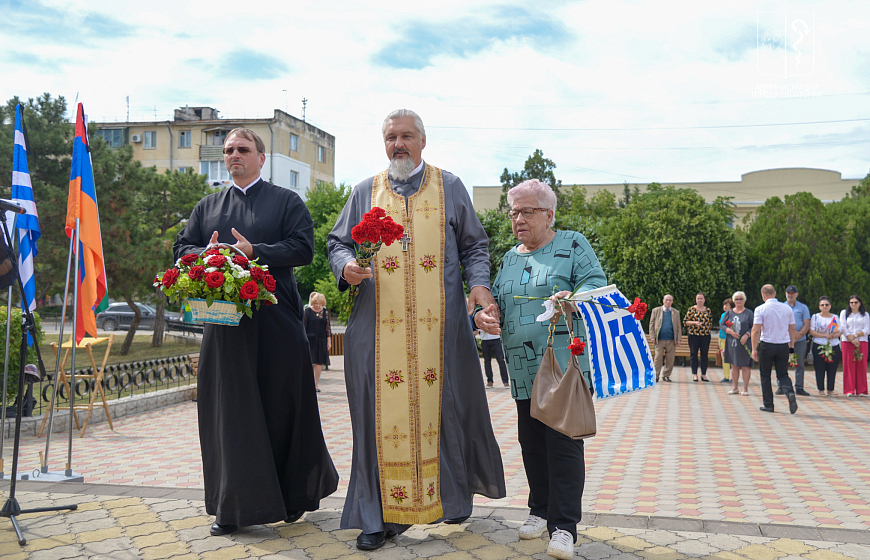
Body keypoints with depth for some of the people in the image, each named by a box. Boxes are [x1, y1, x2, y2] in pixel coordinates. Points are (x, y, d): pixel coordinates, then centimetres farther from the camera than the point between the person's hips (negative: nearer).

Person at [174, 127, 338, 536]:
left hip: (276, 318, -3)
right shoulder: (207, 206, 19)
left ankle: (295, 494, 22)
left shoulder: (287, 201, 7)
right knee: (230, 411, 3)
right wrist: (205, 255, -9)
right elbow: (182, 248, 14)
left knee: (283, 405, 3)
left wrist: (254, 251, -17)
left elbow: (303, 248, -5)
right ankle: (235, 505, 12)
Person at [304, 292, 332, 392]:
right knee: (309, 362, -8)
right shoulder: (307, 311, -1)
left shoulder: (325, 312, 8)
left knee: (319, 363, 3)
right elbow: (304, 326, -1)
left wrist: (329, 341, 7)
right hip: (310, 339, -3)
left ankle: (316, 385, 10)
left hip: (321, 340, 3)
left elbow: (327, 327, 11)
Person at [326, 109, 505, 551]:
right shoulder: (364, 193, 15)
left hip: (439, 327, 0)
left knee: (442, 409, 3)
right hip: (379, 327, 1)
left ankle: (451, 496, 22)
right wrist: (346, 267, -7)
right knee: (384, 413, -2)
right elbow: (337, 243, 15)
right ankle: (382, 513, 6)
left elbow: (474, 245, 12)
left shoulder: (450, 188, 12)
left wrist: (479, 283, -6)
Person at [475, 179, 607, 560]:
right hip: (524, 370, 6)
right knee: (531, 441, 10)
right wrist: (483, 315, -2)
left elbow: (597, 283, -8)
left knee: (563, 441, -7)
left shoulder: (573, 246, 3)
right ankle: (540, 510, 26)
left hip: (565, 363, -5)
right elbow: (495, 300, 21)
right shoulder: (510, 258, 19)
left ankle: (563, 526, 0)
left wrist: (574, 297, -29)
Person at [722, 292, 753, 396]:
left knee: (745, 366, -2)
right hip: (732, 343, 3)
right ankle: (735, 387, 16)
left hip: (745, 343, -3)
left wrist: (746, 335, -17)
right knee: (734, 365, 8)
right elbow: (721, 325, 7)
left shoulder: (749, 313, 3)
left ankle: (745, 388, 6)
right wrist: (730, 331, -10)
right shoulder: (729, 313, 11)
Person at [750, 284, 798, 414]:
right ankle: (790, 393, -17)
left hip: (766, 346, -3)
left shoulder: (760, 309, -8)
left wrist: (754, 349, -8)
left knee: (765, 376, 9)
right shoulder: (787, 308, 5)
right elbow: (792, 329, 9)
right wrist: (791, 345, 19)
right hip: (783, 346, 3)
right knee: (783, 374, 11)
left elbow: (756, 330, -12)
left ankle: (768, 405, 11)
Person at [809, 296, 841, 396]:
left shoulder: (835, 317, 13)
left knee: (832, 369, 1)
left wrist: (833, 335, -14)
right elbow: (811, 331, -4)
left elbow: (839, 332, 8)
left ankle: (830, 389, 9)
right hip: (819, 346, -2)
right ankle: (821, 390, 4)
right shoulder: (815, 317, 5)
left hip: (834, 346, 2)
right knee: (820, 369, -3)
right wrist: (825, 335, -14)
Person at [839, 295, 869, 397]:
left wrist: (855, 335, -11)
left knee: (861, 366, -3)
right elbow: (843, 328, 1)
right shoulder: (844, 313, 11)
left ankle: (861, 391, 1)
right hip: (847, 342, -1)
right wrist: (852, 340, -10)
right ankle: (849, 391, -4)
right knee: (849, 366, -5)